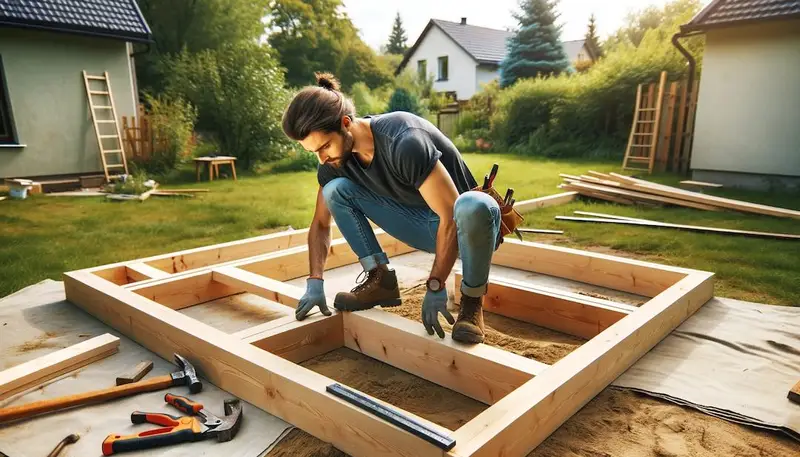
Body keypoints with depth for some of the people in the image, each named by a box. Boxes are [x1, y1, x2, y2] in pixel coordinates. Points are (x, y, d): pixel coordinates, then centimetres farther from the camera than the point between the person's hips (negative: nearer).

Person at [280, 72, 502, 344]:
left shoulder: (404, 142, -31)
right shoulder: (335, 160, -8)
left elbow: (451, 216, -30)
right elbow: (320, 224, 3)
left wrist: (435, 287, -27)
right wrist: (315, 282, -7)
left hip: (462, 225, -5)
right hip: (424, 225, 6)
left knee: (474, 207, -43)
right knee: (335, 190, -10)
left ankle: (472, 301, -17)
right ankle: (381, 281, -5)